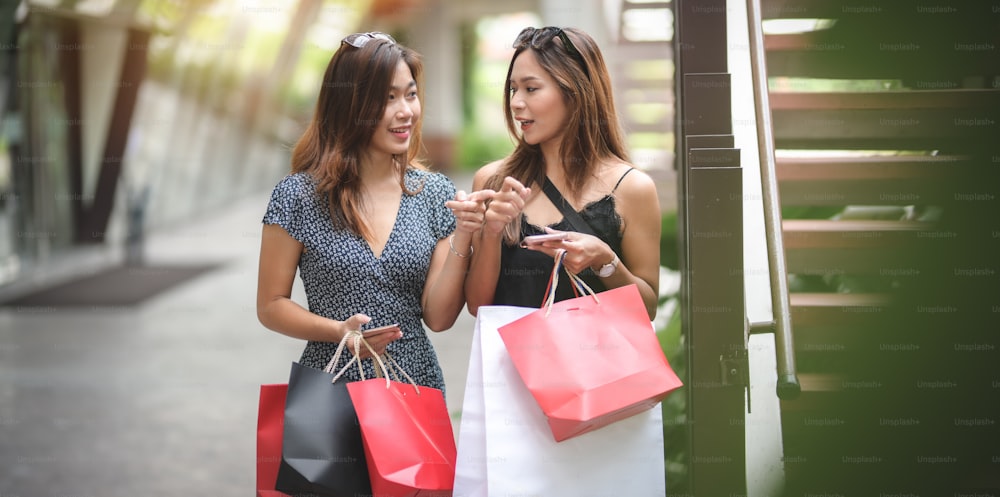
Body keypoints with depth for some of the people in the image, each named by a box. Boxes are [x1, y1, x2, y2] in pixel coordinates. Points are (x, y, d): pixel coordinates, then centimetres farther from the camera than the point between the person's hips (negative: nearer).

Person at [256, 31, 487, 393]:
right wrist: (340, 331, -19)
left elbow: (438, 318, -3)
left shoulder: (435, 193, 0)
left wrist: (462, 240, -16)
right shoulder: (298, 196, -8)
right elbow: (271, 306, -3)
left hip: (417, 386, 3)